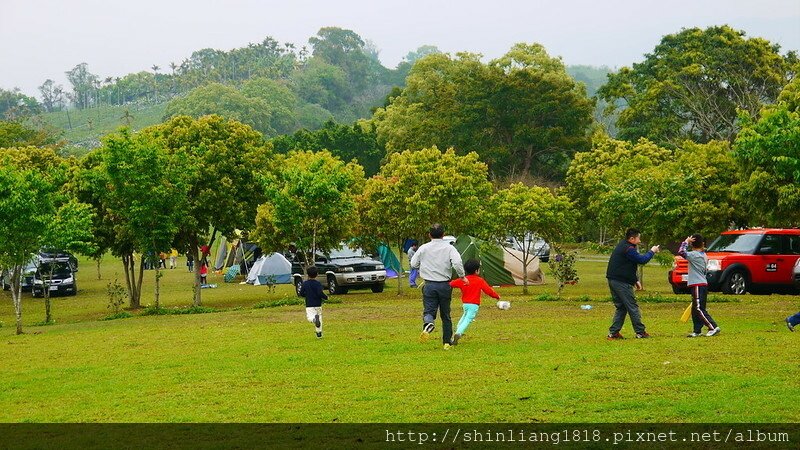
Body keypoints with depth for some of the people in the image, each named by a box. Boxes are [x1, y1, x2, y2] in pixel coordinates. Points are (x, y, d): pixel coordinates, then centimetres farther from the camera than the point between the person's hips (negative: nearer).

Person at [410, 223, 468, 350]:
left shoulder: (423, 248, 2)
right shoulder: (449, 248, -4)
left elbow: (413, 264, 9)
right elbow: (457, 262, -19)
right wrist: (462, 276, -5)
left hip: (429, 285, 0)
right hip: (444, 285, 0)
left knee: (428, 310, -2)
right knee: (446, 315, 13)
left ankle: (428, 324, -37)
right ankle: (447, 342, 15)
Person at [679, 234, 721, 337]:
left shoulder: (695, 255, -14)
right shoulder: (703, 255, 12)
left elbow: (681, 252, -26)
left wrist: (686, 241, -12)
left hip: (698, 285, -9)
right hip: (703, 284, 9)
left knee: (699, 309, -9)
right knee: (695, 310, 12)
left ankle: (713, 328, -13)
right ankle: (697, 331, 13)